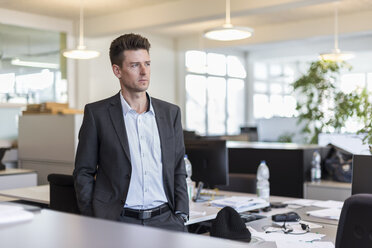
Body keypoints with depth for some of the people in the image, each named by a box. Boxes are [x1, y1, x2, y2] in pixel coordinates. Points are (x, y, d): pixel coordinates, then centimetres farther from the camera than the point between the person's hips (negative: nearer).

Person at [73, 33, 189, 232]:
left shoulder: (171, 113, 12)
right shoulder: (97, 113, 2)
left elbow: (178, 170, 14)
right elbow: (83, 173, 4)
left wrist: (181, 215, 3)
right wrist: (93, 223, -4)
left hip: (164, 218, 2)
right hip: (118, 220, -2)